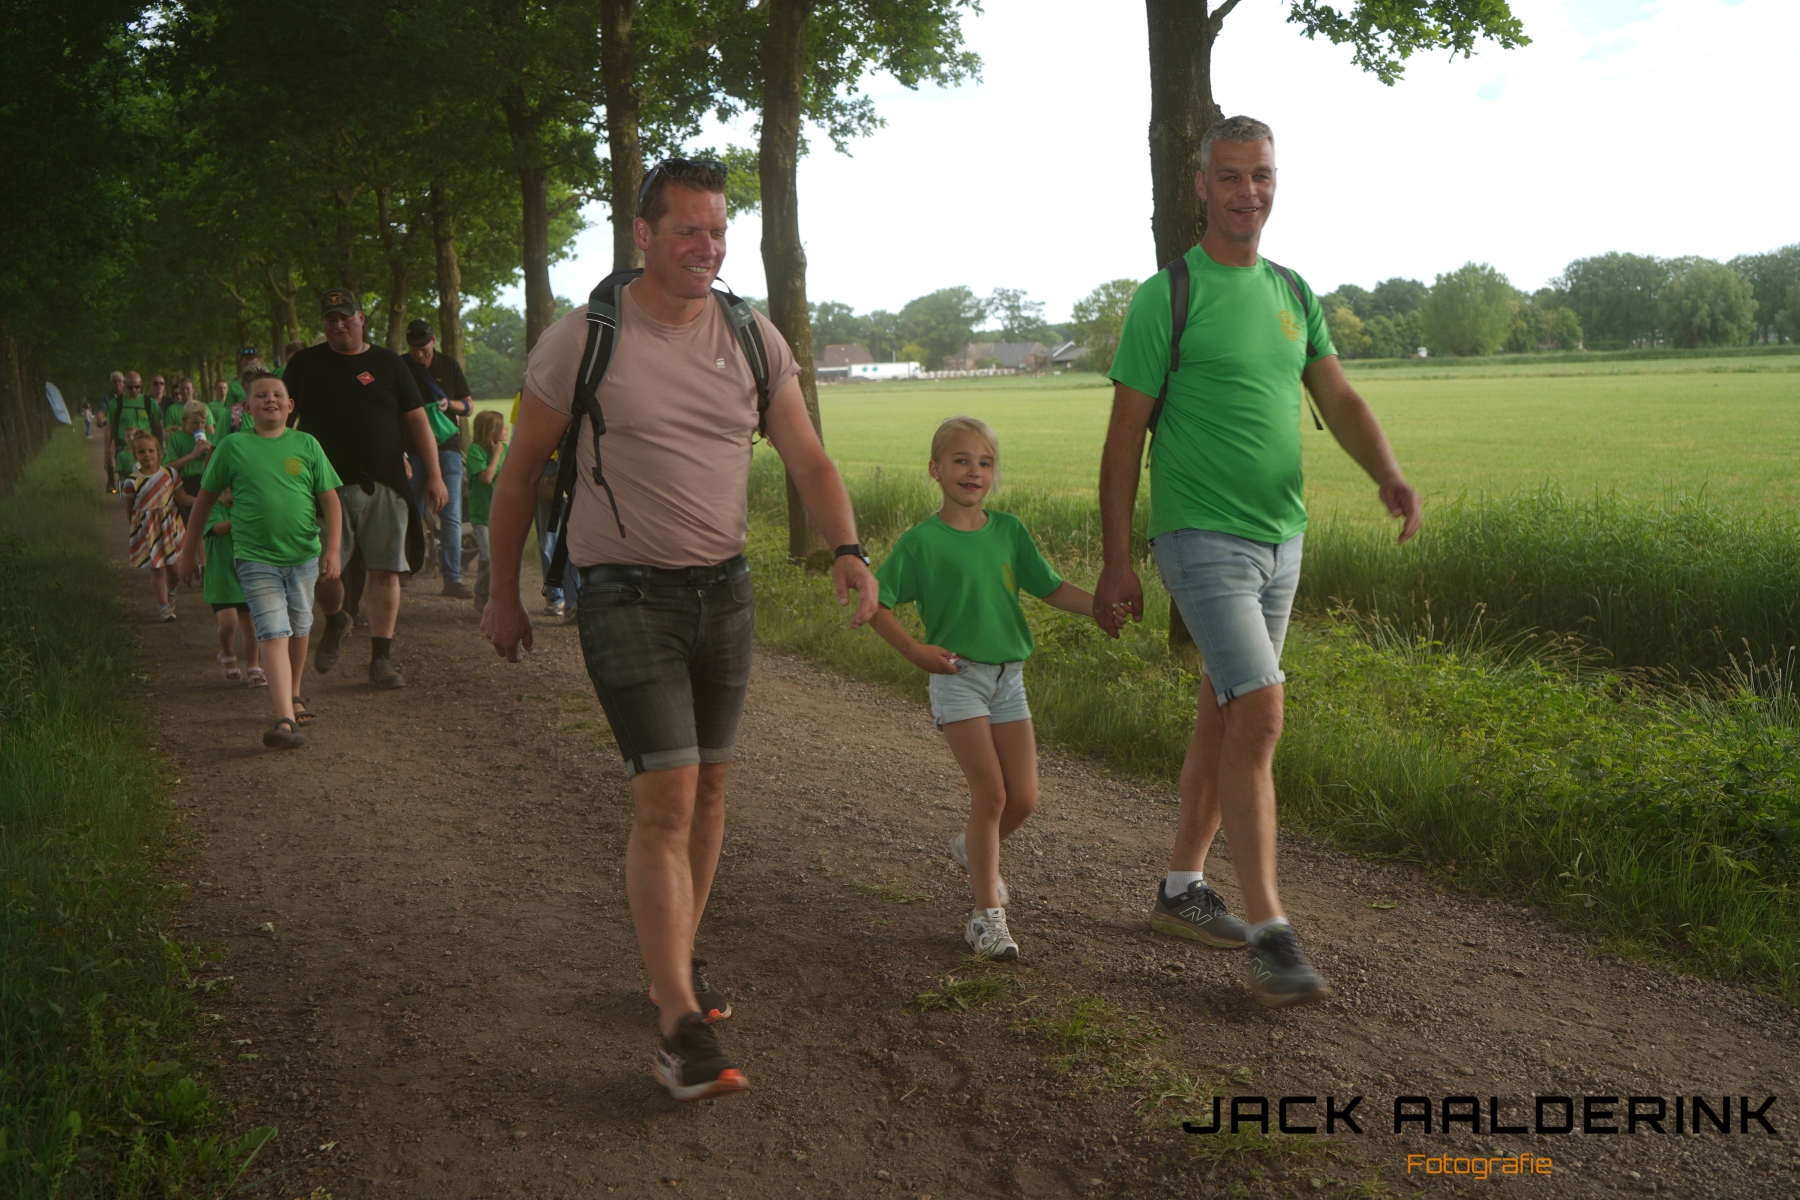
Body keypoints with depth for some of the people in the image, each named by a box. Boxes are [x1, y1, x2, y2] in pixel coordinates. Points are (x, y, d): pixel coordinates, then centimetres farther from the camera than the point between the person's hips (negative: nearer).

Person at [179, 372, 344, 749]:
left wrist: (332, 550, -7)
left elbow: (330, 502, 2)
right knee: (274, 635, -14)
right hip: (256, 558, -3)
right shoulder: (232, 447, 0)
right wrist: (190, 549, 13)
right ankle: (285, 719, -22)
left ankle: (294, 695, 40)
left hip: (304, 555, 3)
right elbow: (206, 498, 9)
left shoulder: (306, 445, 2)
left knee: (298, 629, 18)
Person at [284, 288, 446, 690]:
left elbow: (416, 421, 10)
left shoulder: (389, 364, 11)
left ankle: (381, 660, 5)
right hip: (327, 486, 0)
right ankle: (335, 622, 26)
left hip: (382, 486, 1)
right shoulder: (305, 363, 11)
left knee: (385, 570, -2)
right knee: (323, 570, -7)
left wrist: (434, 475, 2)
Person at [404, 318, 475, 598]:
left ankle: (453, 578, -6)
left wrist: (449, 404, -10)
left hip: (447, 446, 0)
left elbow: (469, 406, 11)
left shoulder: (449, 366, 8)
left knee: (451, 515, -6)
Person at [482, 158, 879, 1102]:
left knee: (708, 788, 12)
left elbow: (808, 460, 1)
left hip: (725, 591, 5)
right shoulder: (582, 340, -6)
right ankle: (680, 1025, -7)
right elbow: (520, 472, 2)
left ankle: (678, 960, 32)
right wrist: (504, 595, 5)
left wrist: (847, 550, -17)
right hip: (626, 595, -5)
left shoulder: (753, 339, 4)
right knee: (665, 799, -12)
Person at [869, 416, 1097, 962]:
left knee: (1023, 798, 4)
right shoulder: (921, 541, -6)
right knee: (990, 793, -11)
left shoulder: (1009, 530, 7)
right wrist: (914, 651, -10)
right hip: (957, 676, -5)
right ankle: (988, 915, 0)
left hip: (1008, 676, 5)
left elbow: (1051, 588, 7)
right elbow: (874, 602, -4)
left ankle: (971, 848, 36)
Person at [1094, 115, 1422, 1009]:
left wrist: (1389, 474, -13)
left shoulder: (1294, 294, 12)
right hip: (1203, 540, -7)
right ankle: (1269, 934, -8)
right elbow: (1125, 438, -7)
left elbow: (1340, 401, 7)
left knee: (1223, 715, 13)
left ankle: (1182, 888, 27)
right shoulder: (1166, 298, -7)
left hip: (1281, 540, 7)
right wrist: (1116, 564, -9)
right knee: (1260, 715, -15)